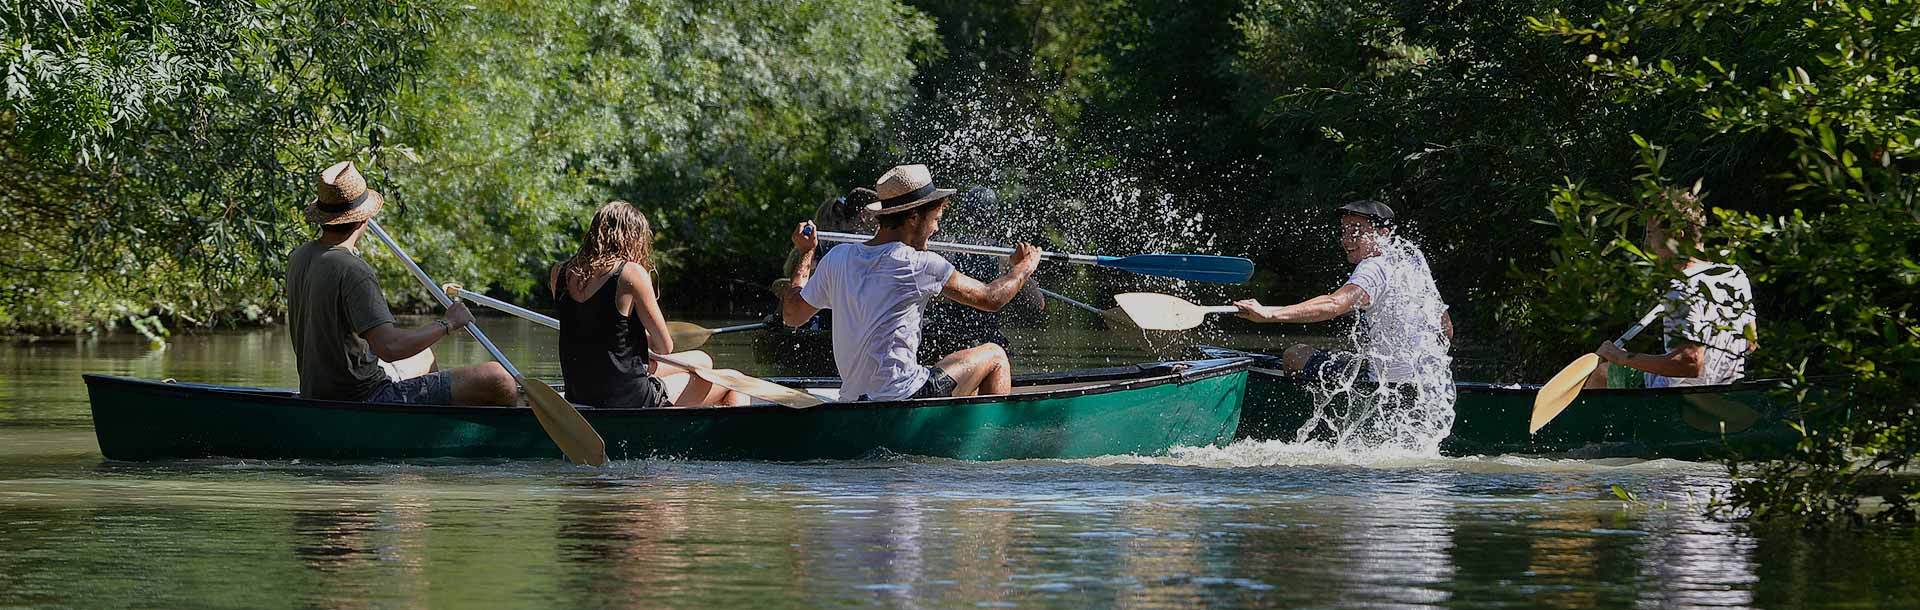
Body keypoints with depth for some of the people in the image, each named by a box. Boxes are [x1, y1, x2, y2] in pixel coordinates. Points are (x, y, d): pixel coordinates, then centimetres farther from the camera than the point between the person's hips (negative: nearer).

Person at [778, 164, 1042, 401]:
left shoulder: (838, 258, 4)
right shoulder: (920, 265, -12)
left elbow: (791, 314, 16)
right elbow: (991, 298, -1)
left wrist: (805, 254, 29)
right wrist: (1024, 266, 20)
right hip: (904, 397, -7)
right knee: (994, 356, 15)